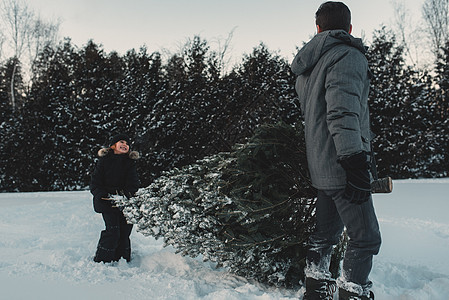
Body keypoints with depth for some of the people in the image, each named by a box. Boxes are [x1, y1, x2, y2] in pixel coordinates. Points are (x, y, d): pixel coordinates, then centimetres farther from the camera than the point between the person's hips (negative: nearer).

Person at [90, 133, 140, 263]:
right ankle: (100, 261, 0)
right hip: (107, 203, -3)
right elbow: (95, 183, 2)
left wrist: (125, 195, -14)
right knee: (113, 231, -14)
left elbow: (133, 183, 5)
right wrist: (106, 196, -14)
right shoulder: (104, 160, 3)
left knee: (124, 233, 3)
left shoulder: (130, 162, 11)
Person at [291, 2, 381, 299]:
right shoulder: (348, 56, -9)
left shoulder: (305, 69, 19)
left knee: (327, 232, 17)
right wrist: (355, 162, -26)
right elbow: (343, 112, -22)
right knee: (366, 238, -1)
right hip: (341, 164, -9)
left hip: (320, 165, 9)